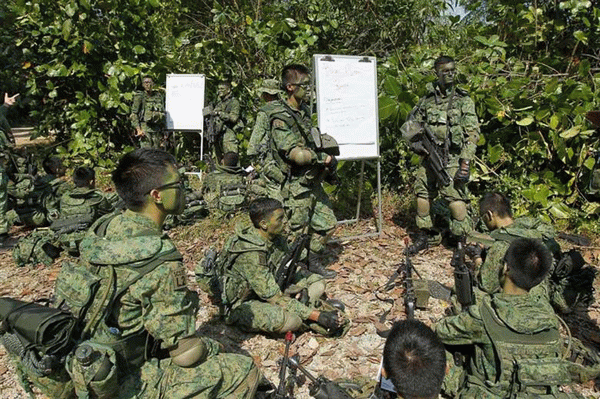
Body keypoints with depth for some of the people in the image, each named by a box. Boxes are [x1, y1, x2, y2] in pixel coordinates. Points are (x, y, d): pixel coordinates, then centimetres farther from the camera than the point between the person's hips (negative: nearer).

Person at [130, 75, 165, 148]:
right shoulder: (139, 96, 1)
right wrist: (138, 129, -13)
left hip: (157, 130, 4)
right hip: (145, 129, -4)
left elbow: (163, 114, 18)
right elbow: (134, 114, -3)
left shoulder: (158, 96, 14)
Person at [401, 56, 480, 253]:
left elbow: (472, 134, -4)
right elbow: (411, 125, 21)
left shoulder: (464, 100, 1)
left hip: (452, 158, -4)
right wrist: (416, 143, 2)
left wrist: (465, 161, -14)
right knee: (422, 195, 9)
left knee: (455, 198, -12)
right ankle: (426, 235, 26)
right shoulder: (427, 100, 11)